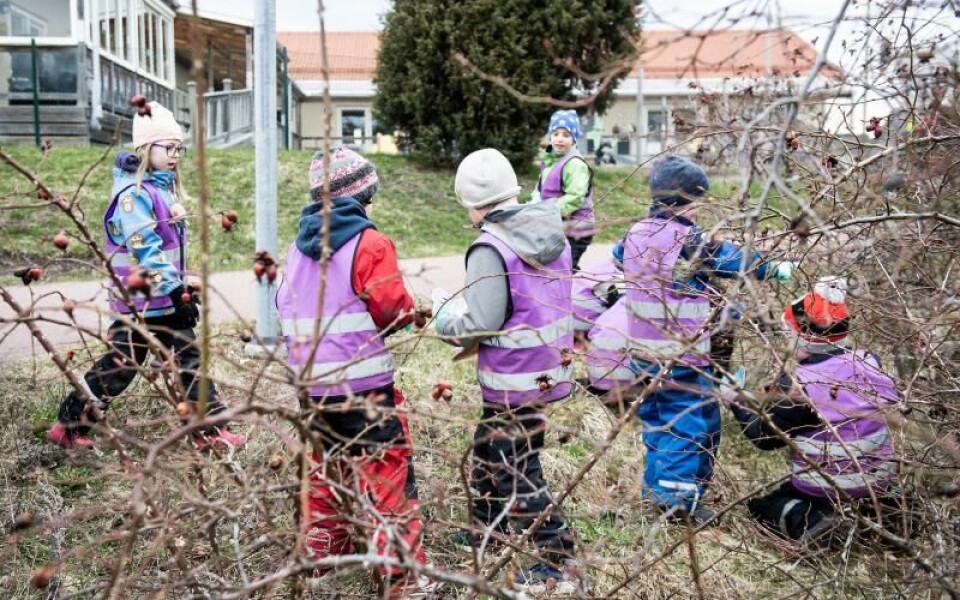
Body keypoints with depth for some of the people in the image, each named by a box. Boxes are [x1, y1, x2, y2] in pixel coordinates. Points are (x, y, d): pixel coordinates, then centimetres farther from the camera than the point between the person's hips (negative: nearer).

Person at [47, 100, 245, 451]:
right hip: (142, 300, -9)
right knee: (119, 366, 0)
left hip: (169, 297, 9)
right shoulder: (134, 193, -17)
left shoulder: (166, 186, 11)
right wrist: (176, 291, -28)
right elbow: (145, 250, -25)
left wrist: (182, 286, 17)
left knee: (190, 360, 9)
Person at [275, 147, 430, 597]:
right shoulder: (369, 243, -13)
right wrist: (409, 310, 7)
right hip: (364, 384, -7)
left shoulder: (297, 247, 8)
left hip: (315, 385, 7)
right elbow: (395, 310, -14)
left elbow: (286, 307, 14)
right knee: (388, 474, -2)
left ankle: (324, 553, 34)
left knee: (327, 469, 23)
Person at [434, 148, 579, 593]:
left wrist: (444, 322, -2)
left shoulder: (491, 248, -22)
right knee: (489, 448, 25)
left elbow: (481, 327, -23)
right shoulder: (552, 234, 3)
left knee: (516, 472, 7)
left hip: (514, 379, -8)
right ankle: (486, 530, 42)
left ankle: (557, 564, 17)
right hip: (550, 366, 9)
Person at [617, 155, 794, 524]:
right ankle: (678, 494, -1)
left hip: (643, 351, 8)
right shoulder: (690, 241, -17)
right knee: (694, 421, 2)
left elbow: (616, 256, 25)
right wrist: (777, 269, 9)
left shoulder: (635, 235, 4)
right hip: (682, 355, -8)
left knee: (656, 417, 19)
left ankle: (656, 486, 27)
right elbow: (737, 259, -7)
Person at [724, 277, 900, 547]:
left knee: (760, 504, 18)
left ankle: (811, 522, -7)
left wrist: (738, 404, 7)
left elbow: (765, 437, -10)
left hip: (827, 490, -6)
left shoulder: (798, 386, -22)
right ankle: (871, 512, 11)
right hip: (879, 480, 6)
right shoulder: (869, 364, -7)